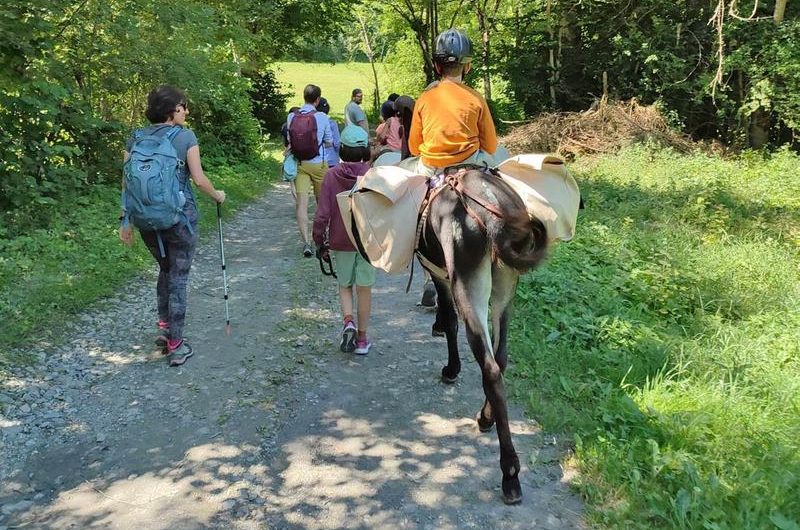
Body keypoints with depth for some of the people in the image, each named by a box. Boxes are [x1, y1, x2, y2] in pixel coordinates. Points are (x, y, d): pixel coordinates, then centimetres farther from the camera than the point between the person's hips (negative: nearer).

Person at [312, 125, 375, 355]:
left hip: (341, 241, 0)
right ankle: (362, 339, 16)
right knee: (364, 289, 9)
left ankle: (348, 322, -7)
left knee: (344, 286, 17)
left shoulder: (331, 175, -7)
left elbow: (323, 213, -7)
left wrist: (319, 241, 4)